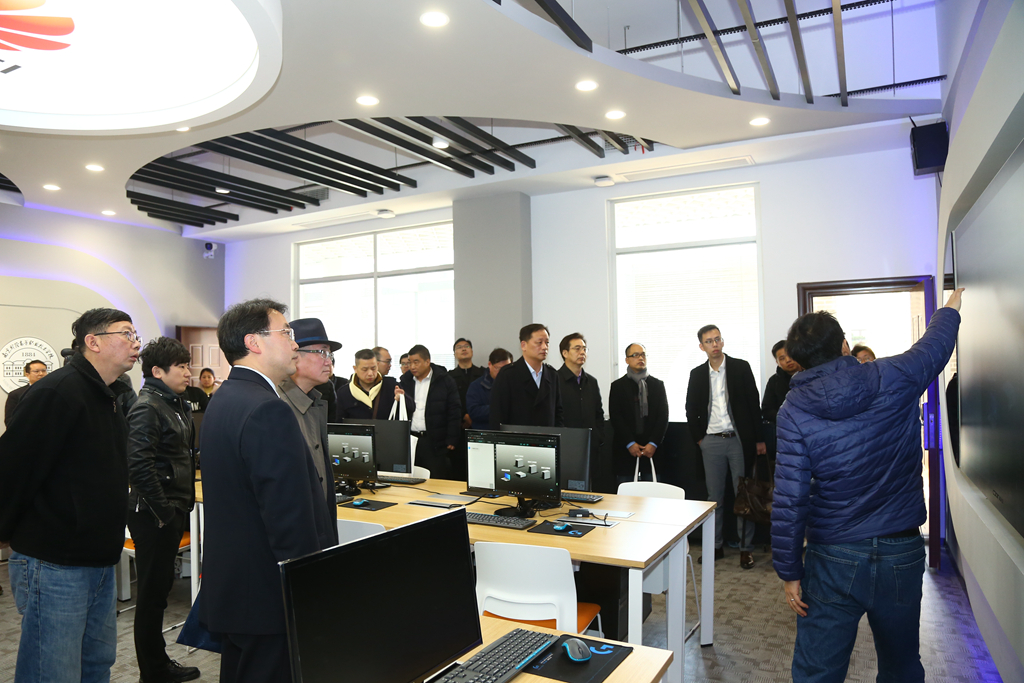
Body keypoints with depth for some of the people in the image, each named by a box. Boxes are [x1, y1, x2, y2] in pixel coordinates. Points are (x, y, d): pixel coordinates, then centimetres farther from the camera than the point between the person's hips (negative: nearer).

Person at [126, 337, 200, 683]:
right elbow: (139, 465, -25)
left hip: (174, 509, 9)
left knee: (161, 589, 18)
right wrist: (163, 512, -19)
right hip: (154, 514, -9)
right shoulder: (147, 408, -16)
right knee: (152, 592, 3)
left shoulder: (177, 404, 12)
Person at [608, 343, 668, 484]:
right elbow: (615, 417, 0)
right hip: (625, 450, -1)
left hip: (652, 448, 1)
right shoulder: (618, 386, 7)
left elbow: (663, 416, 6)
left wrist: (653, 443, -6)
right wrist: (629, 443, -9)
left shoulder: (658, 384, 13)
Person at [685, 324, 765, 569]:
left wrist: (759, 439, -3)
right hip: (711, 442, 2)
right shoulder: (697, 374, 7)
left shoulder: (741, 367, 0)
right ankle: (715, 546, 17)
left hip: (739, 439, -2)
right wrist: (698, 437, 4)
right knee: (714, 497, 8)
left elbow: (754, 404, 0)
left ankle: (746, 548, 13)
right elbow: (691, 410, 13)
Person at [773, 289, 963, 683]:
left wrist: (790, 572, -4)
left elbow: (789, 501, -14)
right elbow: (935, 347, 15)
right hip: (902, 555, 3)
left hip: (834, 561, -2)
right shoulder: (892, 380, -7)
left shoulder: (794, 411, -11)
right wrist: (952, 306, 36)